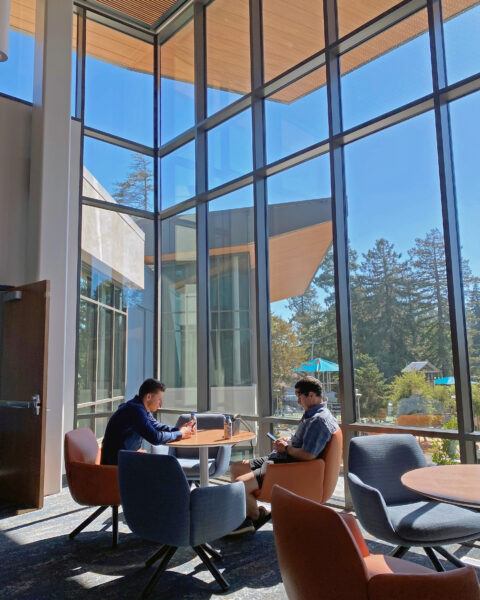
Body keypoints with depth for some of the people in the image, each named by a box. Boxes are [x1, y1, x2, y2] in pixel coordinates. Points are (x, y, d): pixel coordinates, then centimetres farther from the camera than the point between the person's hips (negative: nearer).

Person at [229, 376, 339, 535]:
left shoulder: (319, 419, -20)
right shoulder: (311, 414, 14)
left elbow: (308, 455, -28)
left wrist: (286, 448, -12)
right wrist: (287, 441, 8)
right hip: (279, 459, 12)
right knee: (236, 468, 11)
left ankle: (256, 517, 7)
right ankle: (250, 513, 16)